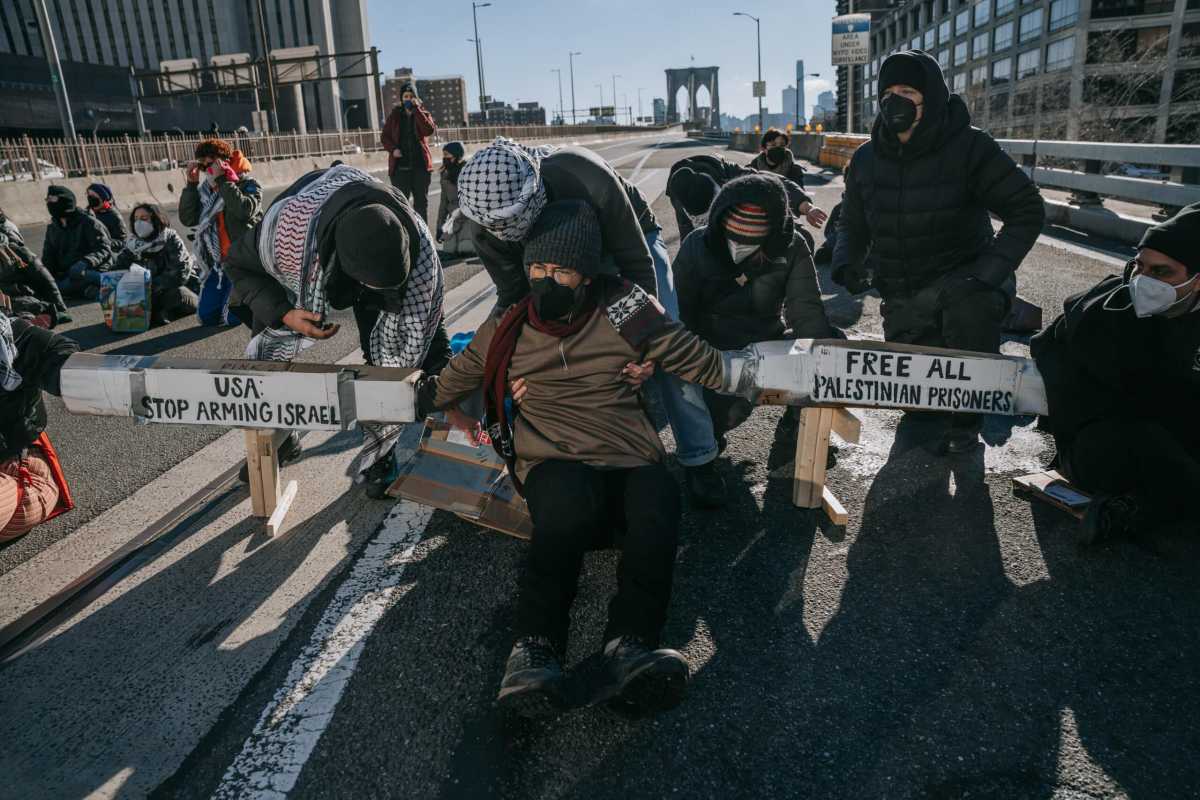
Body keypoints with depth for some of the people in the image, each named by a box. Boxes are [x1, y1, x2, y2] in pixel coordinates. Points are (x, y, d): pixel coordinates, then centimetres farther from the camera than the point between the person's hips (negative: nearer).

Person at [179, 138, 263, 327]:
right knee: (206, 314, 5)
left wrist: (222, 180, -21)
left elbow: (245, 210, -27)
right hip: (219, 262, 6)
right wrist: (191, 184, -2)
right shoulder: (206, 189, 10)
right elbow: (187, 219, 5)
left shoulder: (249, 185, -6)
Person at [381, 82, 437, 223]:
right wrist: (393, 149, -9)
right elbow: (384, 136, 10)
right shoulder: (395, 115, 7)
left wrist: (416, 109, -13)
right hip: (400, 166, -1)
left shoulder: (423, 113, 7)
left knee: (422, 201, 6)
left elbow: (430, 130, -13)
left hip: (420, 165, 1)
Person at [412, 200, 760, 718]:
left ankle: (629, 646, -45)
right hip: (553, 467, 0)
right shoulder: (506, 331, 11)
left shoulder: (623, 313, 5)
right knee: (569, 495, -38)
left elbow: (701, 363, 8)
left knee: (658, 498, -36)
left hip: (630, 464, 1)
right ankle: (536, 647, -37)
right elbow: (453, 383, 27)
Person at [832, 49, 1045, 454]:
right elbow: (853, 224, 14)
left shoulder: (968, 147, -15)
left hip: (961, 280, -4)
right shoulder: (866, 159, -1)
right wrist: (846, 262, -5)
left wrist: (989, 273, -23)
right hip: (903, 297, 5)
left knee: (971, 307, -38)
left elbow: (1027, 209, -13)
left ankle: (965, 420, -13)